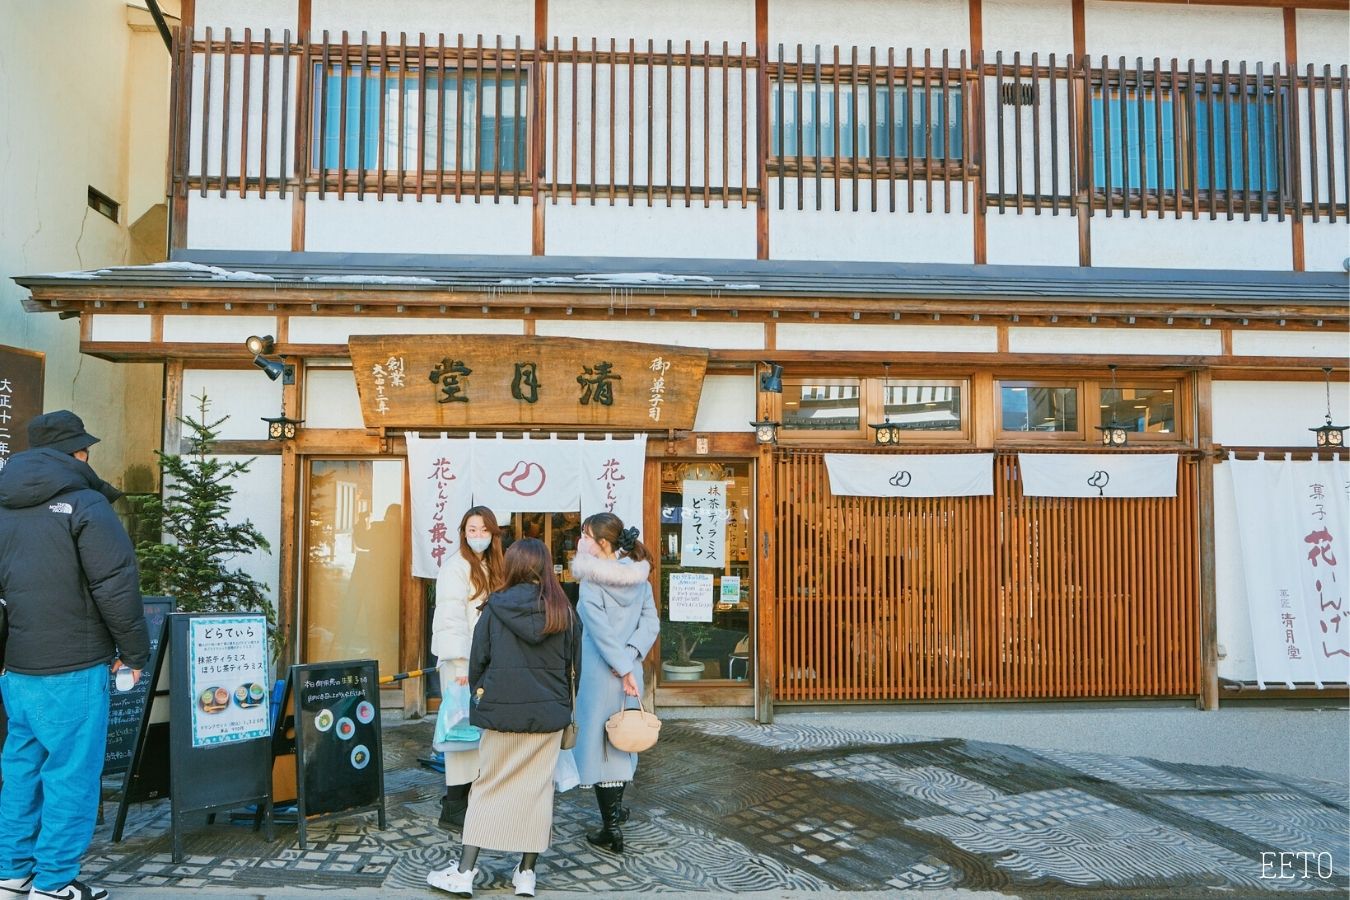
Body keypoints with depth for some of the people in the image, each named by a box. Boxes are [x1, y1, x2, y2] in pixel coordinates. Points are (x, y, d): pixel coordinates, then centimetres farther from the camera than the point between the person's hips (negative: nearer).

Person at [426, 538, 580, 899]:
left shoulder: (495, 608, -5)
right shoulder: (564, 612, 0)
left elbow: (478, 660, 0)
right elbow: (574, 666, 6)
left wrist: (479, 692, 17)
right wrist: (565, 707, 18)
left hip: (502, 711, -1)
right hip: (549, 713, 1)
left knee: (488, 788, 9)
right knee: (537, 790, 9)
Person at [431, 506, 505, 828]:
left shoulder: (490, 568, 15)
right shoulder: (456, 566, -9)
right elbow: (451, 618, -15)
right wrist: (460, 665, -20)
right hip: (461, 661, -8)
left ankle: (468, 798, 19)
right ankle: (453, 808, 3)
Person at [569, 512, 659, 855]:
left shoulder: (591, 581, -15)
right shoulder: (639, 576, 3)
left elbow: (601, 629, -21)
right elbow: (651, 622, 0)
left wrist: (622, 669, -17)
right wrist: (631, 656, -7)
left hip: (602, 672, -6)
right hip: (630, 670, 6)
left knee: (600, 741, 4)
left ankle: (611, 829, 9)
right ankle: (617, 804, 34)